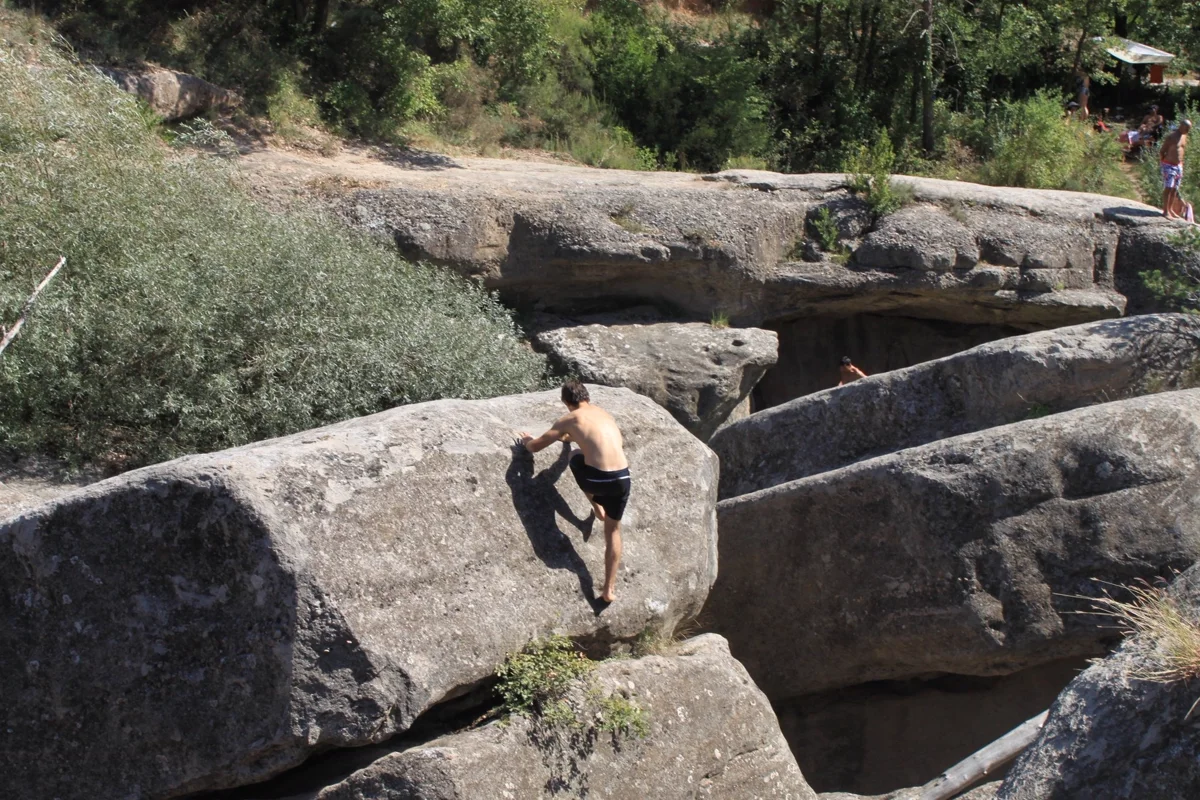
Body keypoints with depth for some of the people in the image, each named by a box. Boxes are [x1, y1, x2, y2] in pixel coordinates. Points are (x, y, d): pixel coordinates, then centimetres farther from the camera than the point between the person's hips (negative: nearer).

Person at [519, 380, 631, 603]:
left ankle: (597, 508, 35)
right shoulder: (605, 414, 20)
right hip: (622, 479, 4)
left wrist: (527, 441, 35)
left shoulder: (570, 420, 5)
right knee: (613, 529, 22)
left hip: (596, 479, -4)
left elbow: (535, 446, 10)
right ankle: (609, 589, 19)